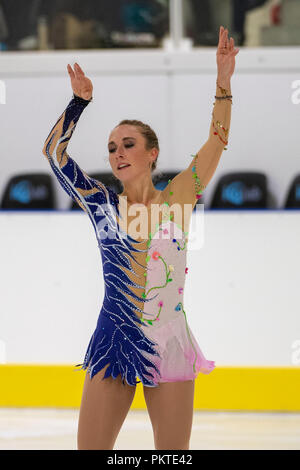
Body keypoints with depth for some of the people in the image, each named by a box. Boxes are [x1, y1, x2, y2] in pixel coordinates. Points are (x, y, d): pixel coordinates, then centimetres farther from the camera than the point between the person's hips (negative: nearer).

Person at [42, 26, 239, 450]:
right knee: (90, 447, -3)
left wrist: (224, 80, -8)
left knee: (173, 452, 4)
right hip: (112, 343, 1)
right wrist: (80, 101, 0)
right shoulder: (102, 205, 7)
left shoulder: (177, 199, 4)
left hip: (170, 346, -1)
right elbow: (54, 152, 5)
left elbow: (217, 142, -1)